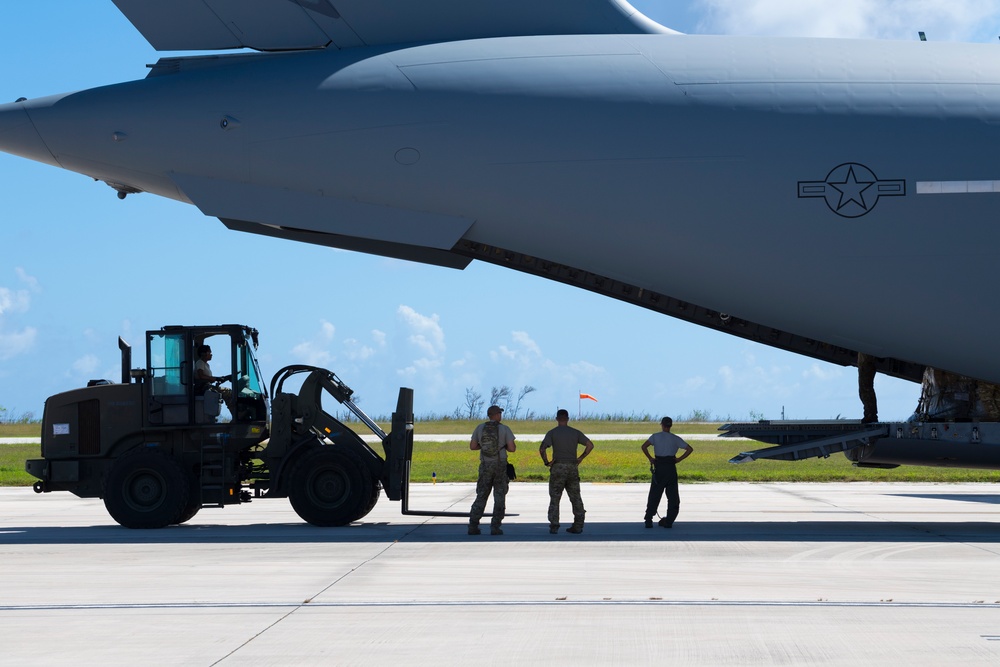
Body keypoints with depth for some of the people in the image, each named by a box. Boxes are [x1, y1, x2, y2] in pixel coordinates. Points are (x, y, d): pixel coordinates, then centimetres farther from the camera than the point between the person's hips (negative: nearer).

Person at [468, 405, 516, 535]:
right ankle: (495, 527, -2)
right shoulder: (505, 429, -7)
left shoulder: (480, 428, 1)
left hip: (485, 466, 2)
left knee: (481, 497, 10)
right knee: (499, 498, 6)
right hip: (500, 466, -2)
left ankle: (473, 526, 1)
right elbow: (512, 448, -11)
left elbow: (472, 446, 5)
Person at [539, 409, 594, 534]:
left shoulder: (552, 433, -1)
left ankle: (554, 526, -2)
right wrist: (581, 458, 8)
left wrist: (546, 462, -1)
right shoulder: (576, 433, 7)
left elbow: (542, 449, -12)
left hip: (558, 467, -3)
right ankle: (578, 526, 8)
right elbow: (590, 445, 2)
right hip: (573, 467, 3)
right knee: (575, 498, 9)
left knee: (555, 498, 3)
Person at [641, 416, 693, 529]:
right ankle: (669, 521, 5)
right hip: (671, 468, 1)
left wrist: (650, 458, -3)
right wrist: (679, 459, 5)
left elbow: (644, 446, -14)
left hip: (659, 467, -1)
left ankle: (648, 520, 0)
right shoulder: (675, 439, 6)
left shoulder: (655, 436, 1)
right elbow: (690, 449, 2)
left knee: (654, 495, 5)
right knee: (673, 496, 9)